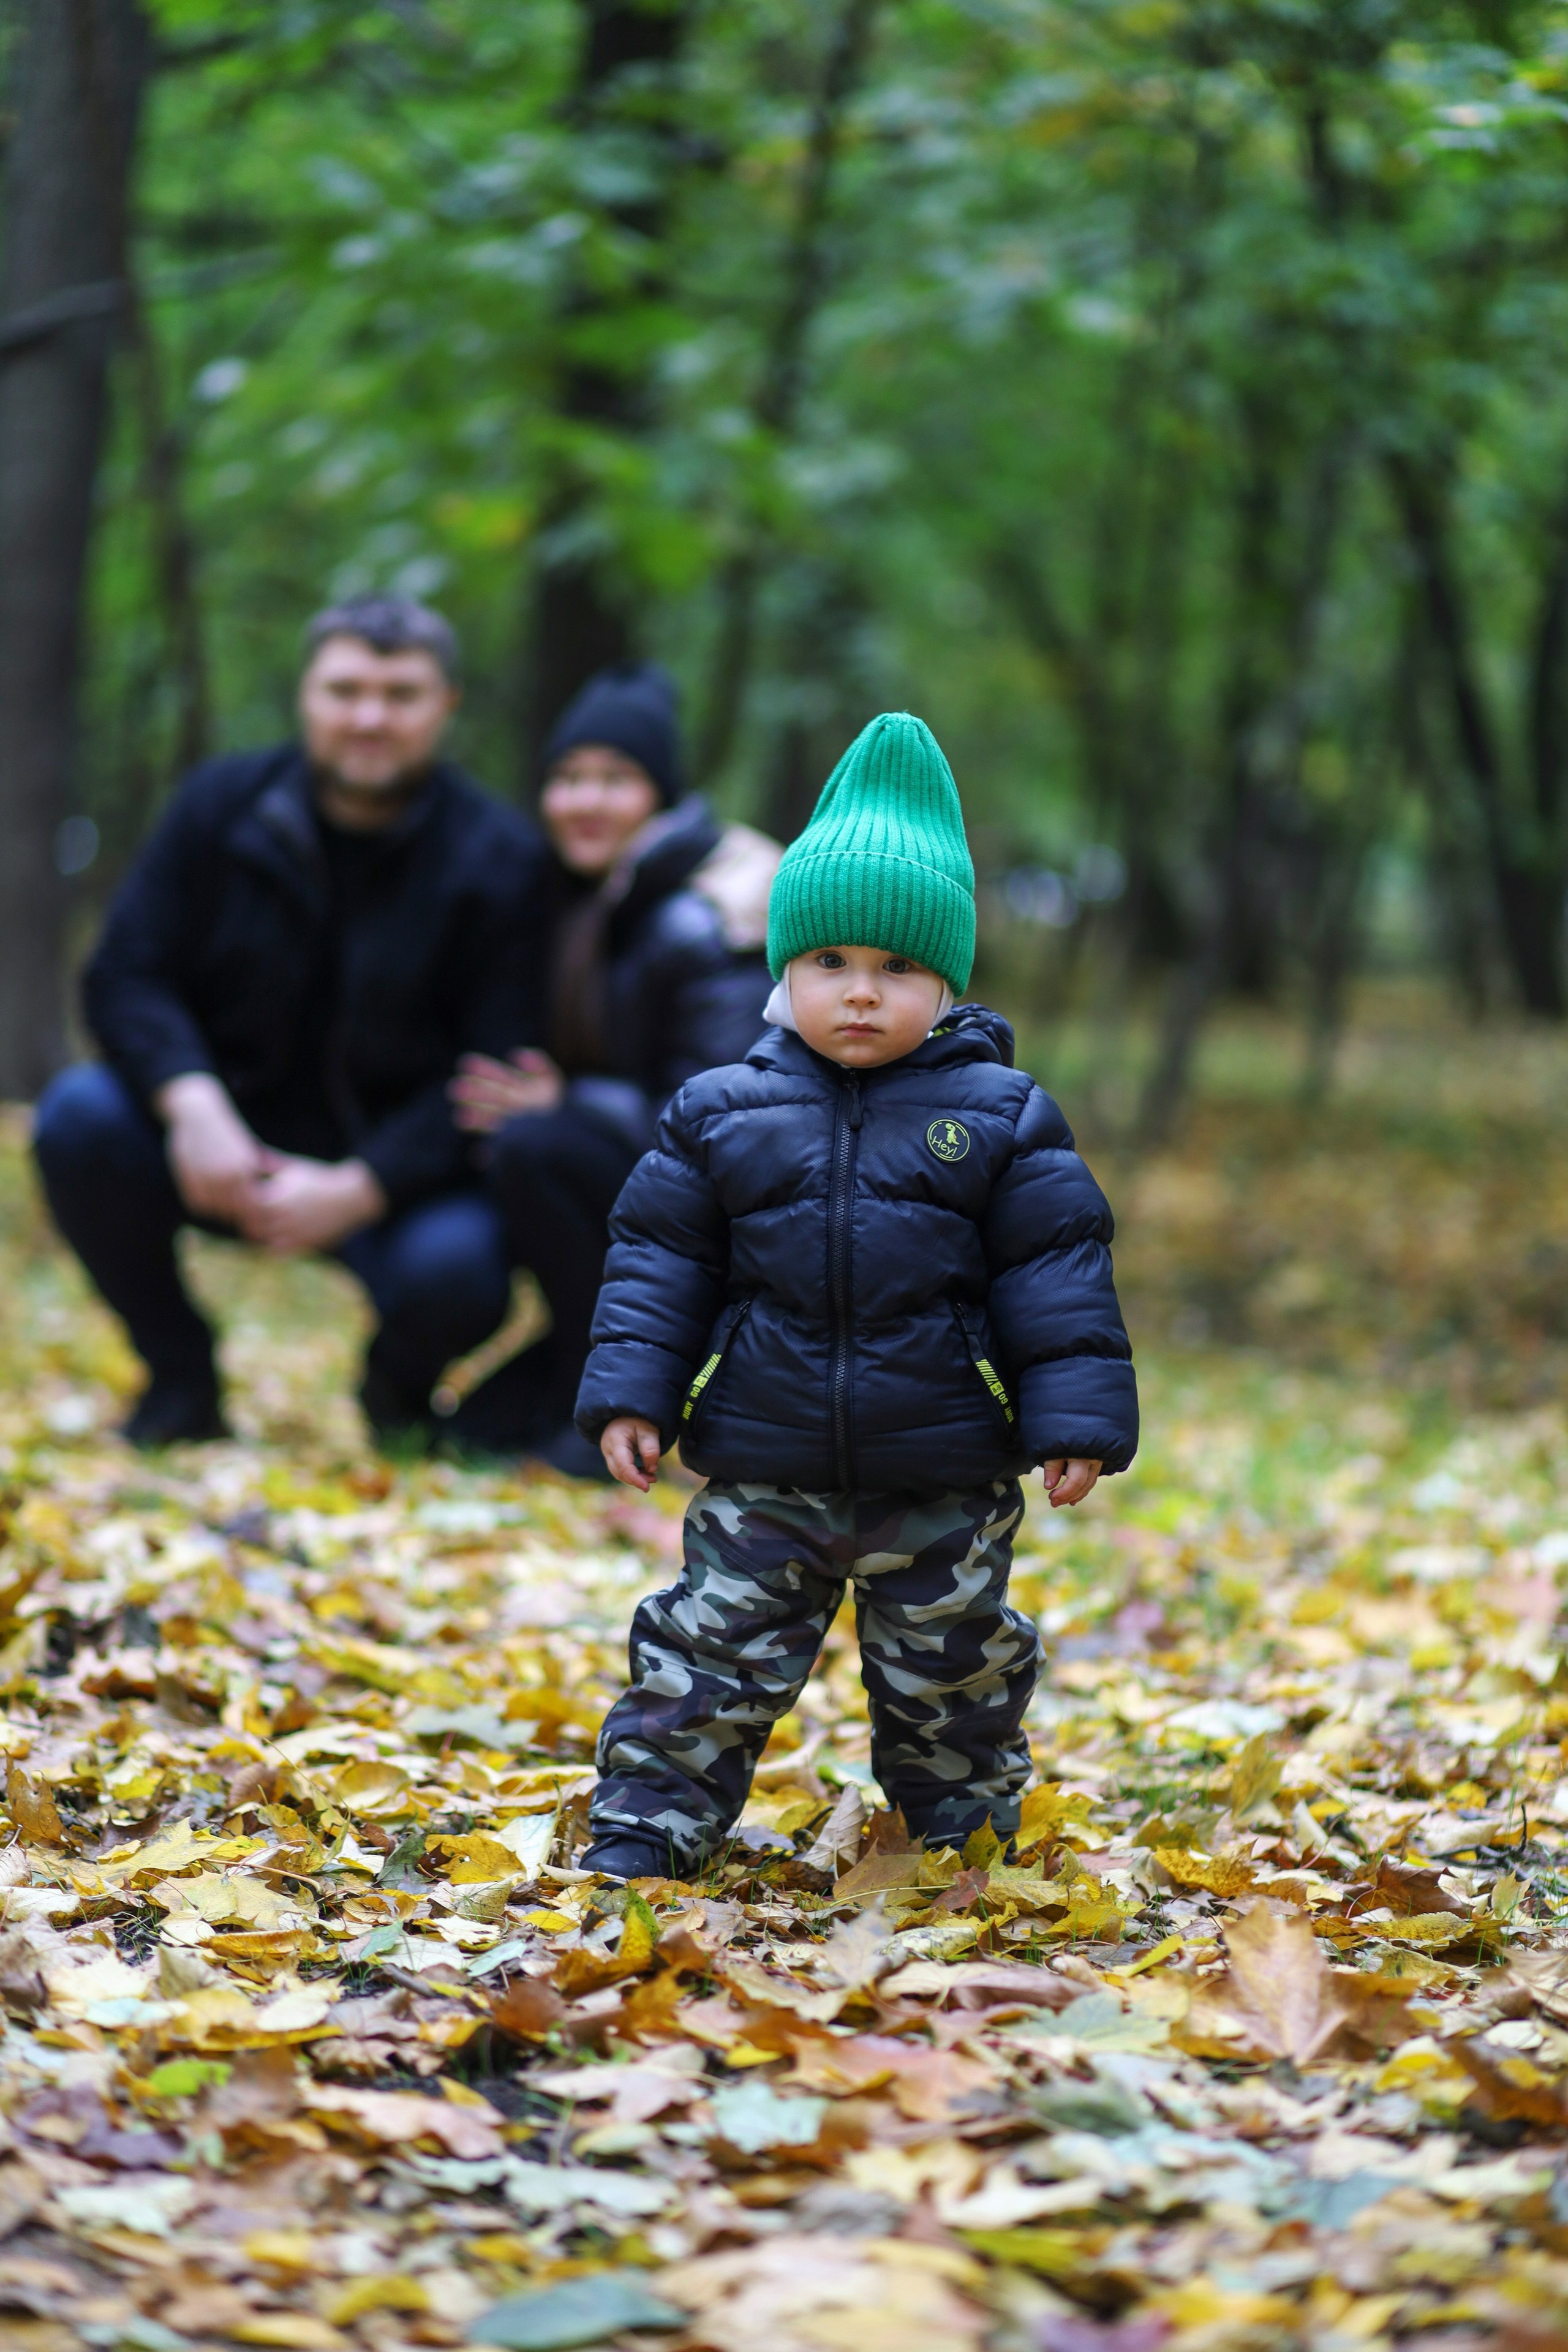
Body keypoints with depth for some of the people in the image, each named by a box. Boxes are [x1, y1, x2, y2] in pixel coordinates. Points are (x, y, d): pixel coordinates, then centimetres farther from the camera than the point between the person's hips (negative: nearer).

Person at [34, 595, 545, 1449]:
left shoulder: (499, 857, -11)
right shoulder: (222, 803, -2)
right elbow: (125, 976, -6)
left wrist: (355, 1190, -26)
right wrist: (192, 1105, -26)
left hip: (402, 1168, -3)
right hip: (229, 1144, 3)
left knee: (455, 1269, -34)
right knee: (79, 1115, -24)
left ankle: (399, 1383, 7)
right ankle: (180, 1379, -2)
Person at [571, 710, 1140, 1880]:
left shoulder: (1002, 1120, -3)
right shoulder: (721, 1114, -1)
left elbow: (1058, 1273, -2)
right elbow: (660, 1256, 4)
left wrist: (1077, 1418, -7)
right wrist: (632, 1390, -2)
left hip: (945, 1484, 0)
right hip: (763, 1472, 0)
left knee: (954, 1665, 15)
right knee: (714, 1651, 3)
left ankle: (968, 1820, 37)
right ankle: (648, 1823, 14)